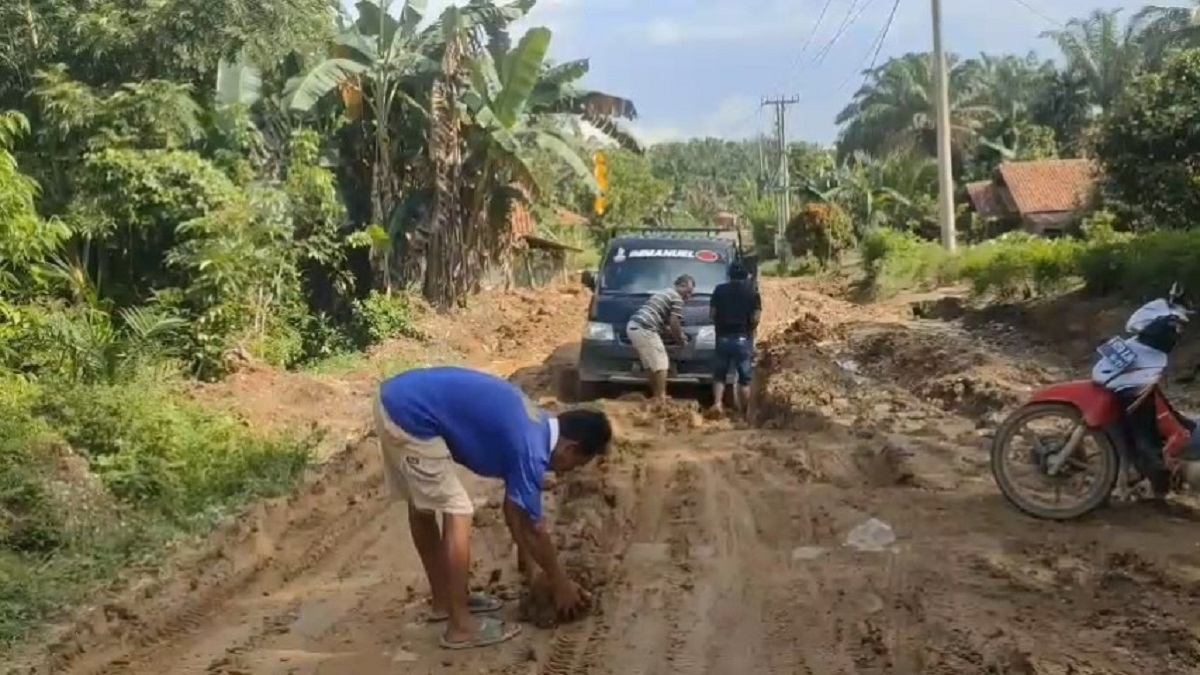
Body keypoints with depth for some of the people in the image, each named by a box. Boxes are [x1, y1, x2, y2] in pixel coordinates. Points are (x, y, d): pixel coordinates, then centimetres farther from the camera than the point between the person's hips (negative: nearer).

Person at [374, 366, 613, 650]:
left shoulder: (534, 426, 15)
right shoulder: (530, 449, -11)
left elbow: (513, 503, 26)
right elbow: (533, 528, -2)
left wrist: (526, 556, 32)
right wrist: (561, 584, 10)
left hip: (396, 399, 10)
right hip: (410, 416, -10)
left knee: (421, 506, 20)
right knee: (457, 514, -3)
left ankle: (444, 600, 36)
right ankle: (460, 626, 6)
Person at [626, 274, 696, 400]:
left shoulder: (664, 293, 28)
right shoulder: (677, 298, -3)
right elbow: (674, 323, -9)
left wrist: (677, 336, 28)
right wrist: (681, 340, 6)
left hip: (633, 326, 10)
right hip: (644, 329, -10)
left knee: (652, 364, 19)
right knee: (661, 364, -4)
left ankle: (656, 395, 24)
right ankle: (660, 397, -4)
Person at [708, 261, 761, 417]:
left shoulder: (719, 290, 4)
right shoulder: (752, 292, -1)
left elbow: (712, 313, 4)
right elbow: (756, 318, -6)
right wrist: (749, 330, 12)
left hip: (723, 337, 1)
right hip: (743, 339, -1)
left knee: (719, 374, 12)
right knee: (745, 377, 6)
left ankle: (717, 402, -6)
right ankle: (745, 411, 7)